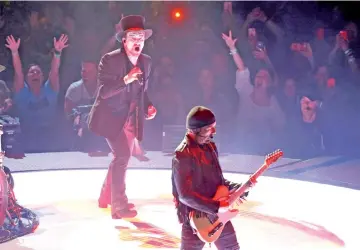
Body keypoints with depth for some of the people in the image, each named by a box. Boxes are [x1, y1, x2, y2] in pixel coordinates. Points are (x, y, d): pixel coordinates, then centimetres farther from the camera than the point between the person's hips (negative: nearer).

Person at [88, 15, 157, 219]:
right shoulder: (110, 60, -16)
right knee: (122, 156, -19)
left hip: (131, 120, 7)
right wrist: (126, 80, -36)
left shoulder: (146, 62, 3)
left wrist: (148, 106, -4)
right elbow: (104, 91, -23)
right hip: (112, 117, -7)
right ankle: (119, 205, -11)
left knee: (122, 158, 17)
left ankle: (106, 197, 37)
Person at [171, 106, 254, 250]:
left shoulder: (210, 146, 5)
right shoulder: (182, 155, -21)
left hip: (218, 214, 8)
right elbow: (185, 195, -25)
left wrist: (236, 188, -1)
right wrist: (216, 207, -25)